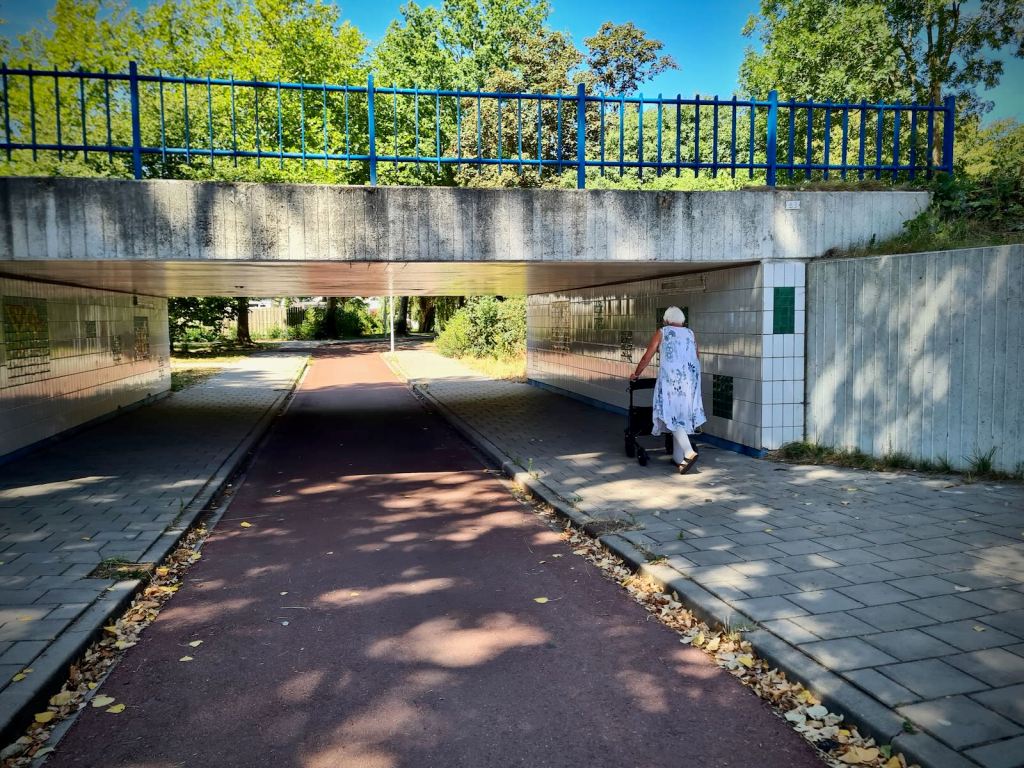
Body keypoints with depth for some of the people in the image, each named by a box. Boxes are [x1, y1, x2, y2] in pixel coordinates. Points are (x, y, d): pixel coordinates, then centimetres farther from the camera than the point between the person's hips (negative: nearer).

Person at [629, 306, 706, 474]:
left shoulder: (662, 332, 7)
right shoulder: (690, 334, 18)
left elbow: (647, 357, 7)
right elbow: (695, 358, 21)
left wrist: (636, 374, 19)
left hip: (671, 378, -5)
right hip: (691, 379, 5)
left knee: (672, 416, -5)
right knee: (682, 415, 10)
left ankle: (689, 453, -21)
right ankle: (678, 457, 13)